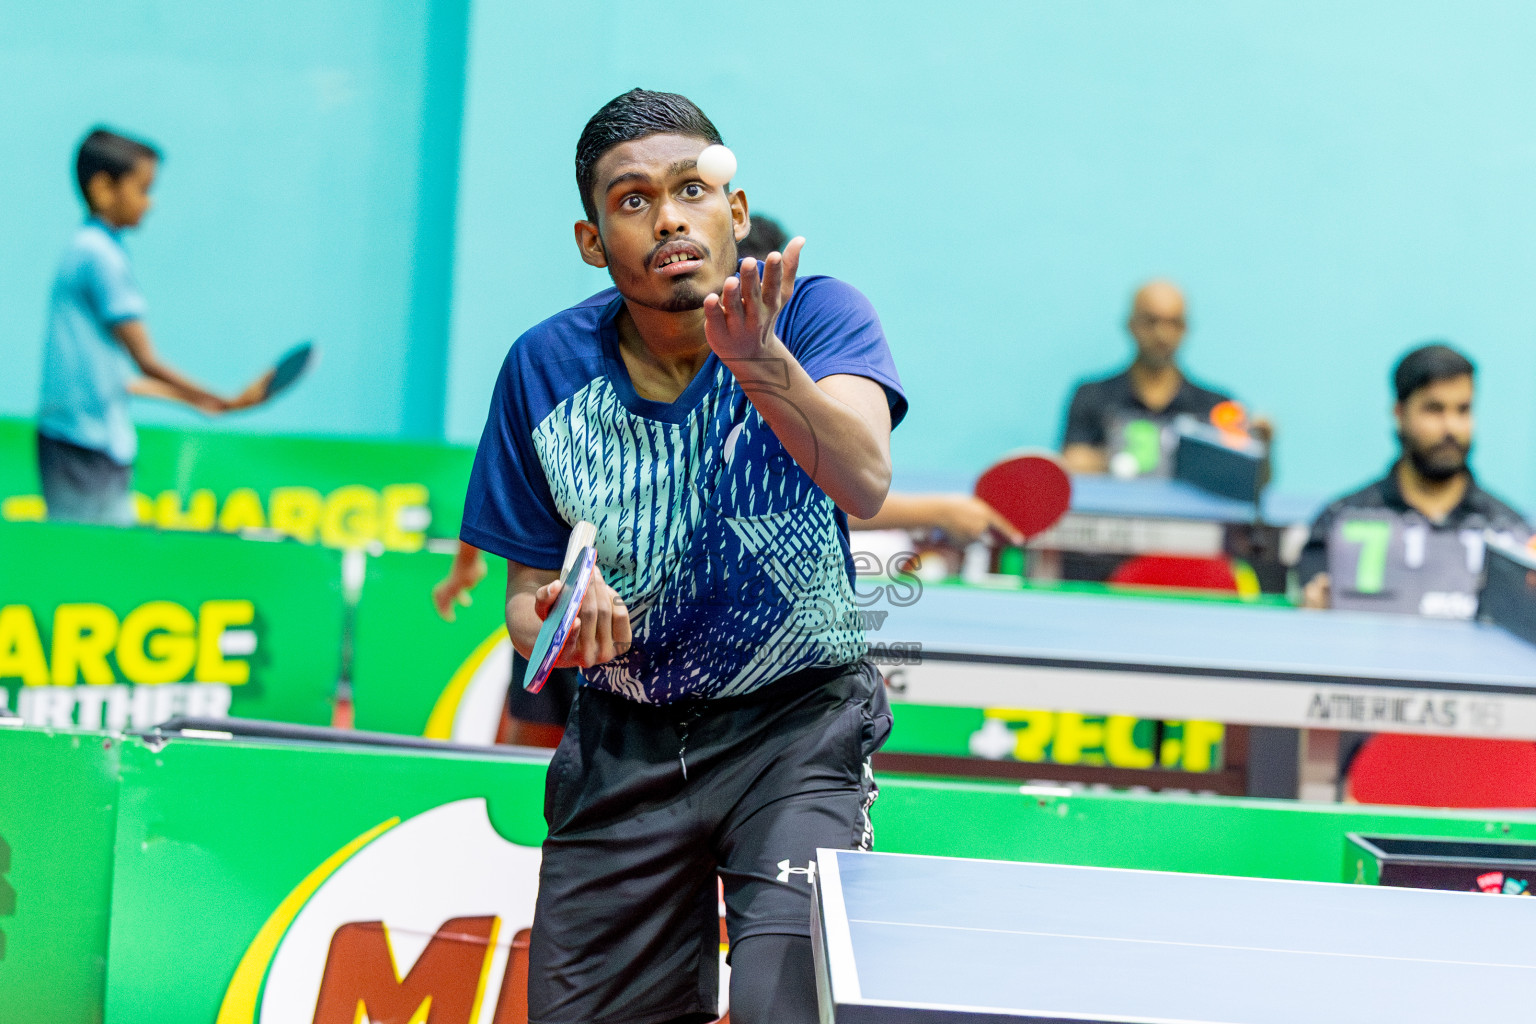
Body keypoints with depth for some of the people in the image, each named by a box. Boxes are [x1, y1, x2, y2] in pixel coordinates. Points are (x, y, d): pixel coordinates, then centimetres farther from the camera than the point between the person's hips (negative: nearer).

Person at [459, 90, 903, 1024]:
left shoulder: (817, 315, -14)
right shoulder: (546, 370, -7)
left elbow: (863, 484, -34)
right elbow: (528, 592, 3)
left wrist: (761, 364, -52)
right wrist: (560, 620, -21)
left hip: (799, 726, -3)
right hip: (624, 745, 3)